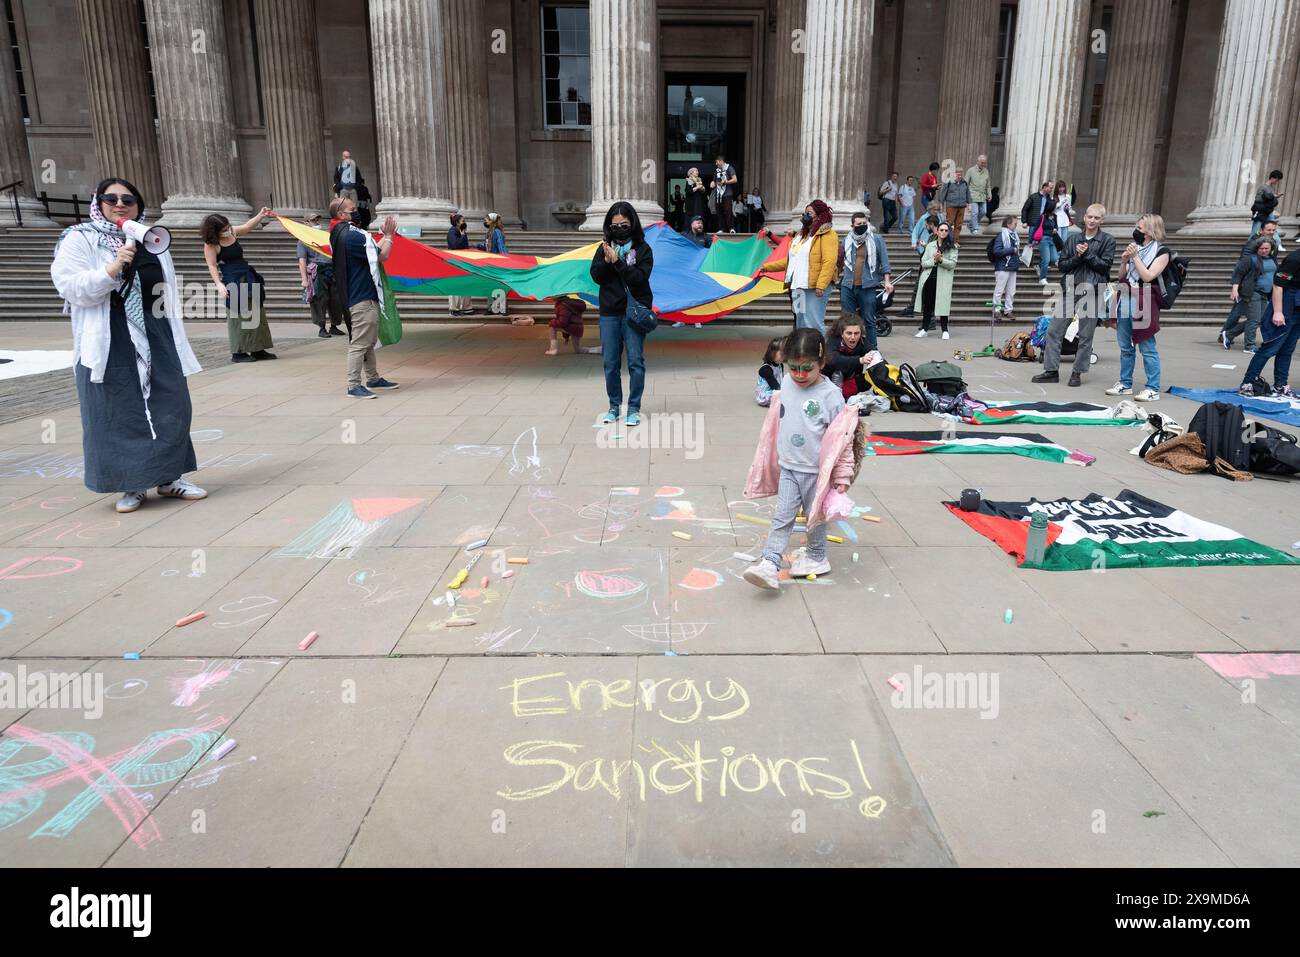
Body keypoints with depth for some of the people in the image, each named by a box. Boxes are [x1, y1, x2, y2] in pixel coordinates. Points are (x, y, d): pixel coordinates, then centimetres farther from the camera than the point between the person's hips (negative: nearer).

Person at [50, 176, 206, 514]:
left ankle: (169, 477, 17)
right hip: (109, 343, -4)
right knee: (119, 414, 0)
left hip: (155, 337, 4)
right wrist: (113, 268, -24)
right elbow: (70, 288, -12)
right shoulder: (79, 240, -1)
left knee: (170, 407, 5)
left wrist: (175, 340, 14)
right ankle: (131, 485, 10)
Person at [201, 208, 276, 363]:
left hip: (248, 278, 8)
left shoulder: (233, 232, 6)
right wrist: (218, 284, -27)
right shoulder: (211, 245, -13)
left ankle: (257, 349, 16)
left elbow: (248, 226, 21)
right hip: (232, 282, -8)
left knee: (256, 313, 9)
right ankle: (238, 352, 2)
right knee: (238, 316, -5)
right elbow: (212, 266, -16)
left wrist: (261, 215, 12)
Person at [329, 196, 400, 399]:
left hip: (365, 296, 11)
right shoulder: (352, 236, -17)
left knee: (369, 341, 19)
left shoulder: (342, 234, 14)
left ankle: (373, 378, 29)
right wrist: (388, 235, -1)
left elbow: (374, 251, 17)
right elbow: (382, 256, -15)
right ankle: (354, 386, -4)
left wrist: (385, 236, 9)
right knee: (359, 342, -8)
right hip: (362, 298, -11)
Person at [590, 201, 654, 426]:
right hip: (609, 312, 3)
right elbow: (596, 276, 2)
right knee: (611, 363, 7)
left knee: (635, 361, -3)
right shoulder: (604, 247, 8)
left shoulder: (642, 248, -1)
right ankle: (614, 407, 19)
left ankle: (634, 408, 6)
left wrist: (617, 262, -19)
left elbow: (640, 277, -13)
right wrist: (606, 262, -15)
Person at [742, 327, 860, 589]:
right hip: (787, 468, 4)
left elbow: (842, 437, -14)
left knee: (816, 517, 13)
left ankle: (817, 558, 32)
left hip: (816, 471, -4)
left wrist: (842, 476, -13)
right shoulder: (786, 384, -1)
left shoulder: (830, 395, -18)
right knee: (781, 518, 3)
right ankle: (769, 564, 1)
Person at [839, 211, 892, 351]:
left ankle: (871, 350, 7)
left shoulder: (877, 239, 2)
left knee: (869, 321, 1)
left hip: (867, 287, -3)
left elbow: (884, 261, 1)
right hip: (848, 286, 3)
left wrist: (887, 281, -7)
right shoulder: (847, 240, 11)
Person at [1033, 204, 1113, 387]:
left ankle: (1077, 372, 11)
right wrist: (1077, 257, -9)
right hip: (1070, 289, 3)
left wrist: (1087, 254, -11)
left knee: (1086, 335, 2)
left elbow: (1105, 266, -4)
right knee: (1054, 330, 0)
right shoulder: (1074, 239, 12)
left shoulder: (1108, 240, 3)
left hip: (1092, 291, -3)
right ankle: (1051, 370, 7)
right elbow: (1062, 265, 8)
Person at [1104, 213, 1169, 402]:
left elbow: (1148, 276, -14)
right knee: (1125, 347, 12)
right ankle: (1125, 384, 22)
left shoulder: (1161, 251, -3)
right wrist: (1123, 261, -1)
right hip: (1126, 301, 7)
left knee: (1147, 347, -6)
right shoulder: (1134, 247, 15)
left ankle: (1153, 389, -3)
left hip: (1143, 304, -7)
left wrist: (1135, 257, -12)